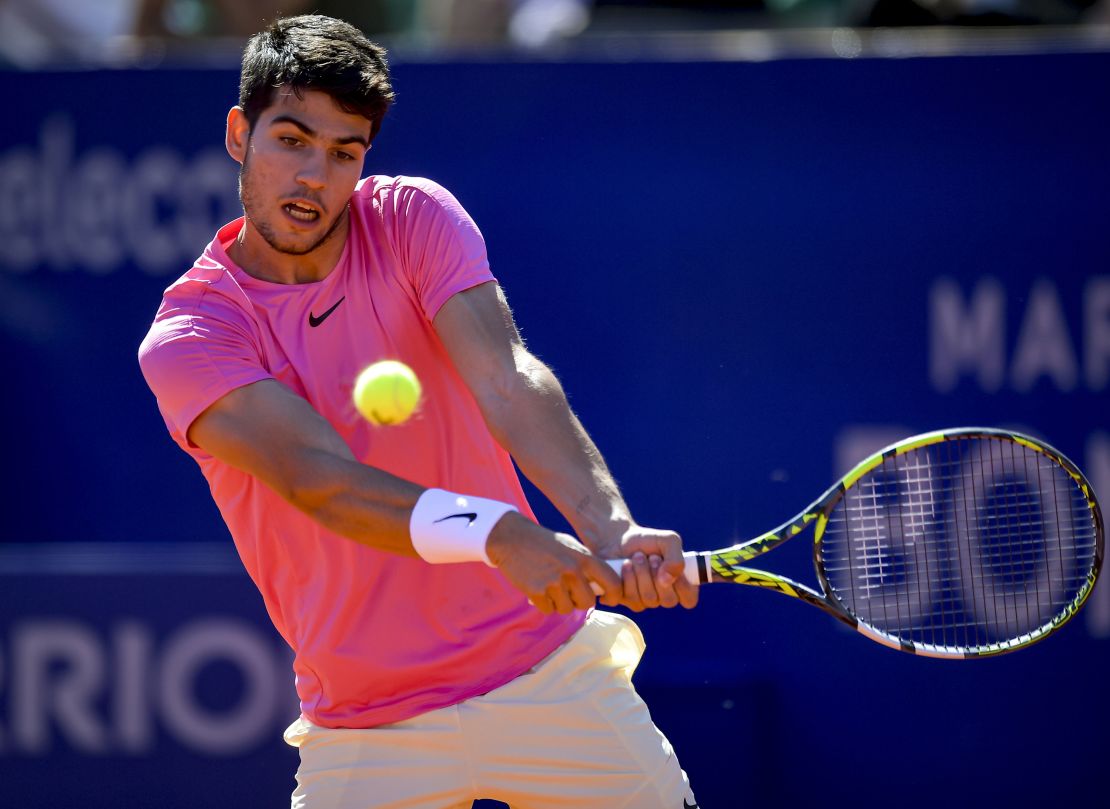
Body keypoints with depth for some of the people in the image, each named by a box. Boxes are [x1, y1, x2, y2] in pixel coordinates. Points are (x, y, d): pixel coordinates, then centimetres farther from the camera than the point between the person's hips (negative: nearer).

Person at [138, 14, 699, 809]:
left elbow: (506, 381, -18)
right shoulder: (185, 339, -10)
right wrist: (500, 535, -43)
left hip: (548, 670, 2)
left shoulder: (414, 219, -2)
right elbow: (321, 479, -25)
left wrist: (613, 535, -36)